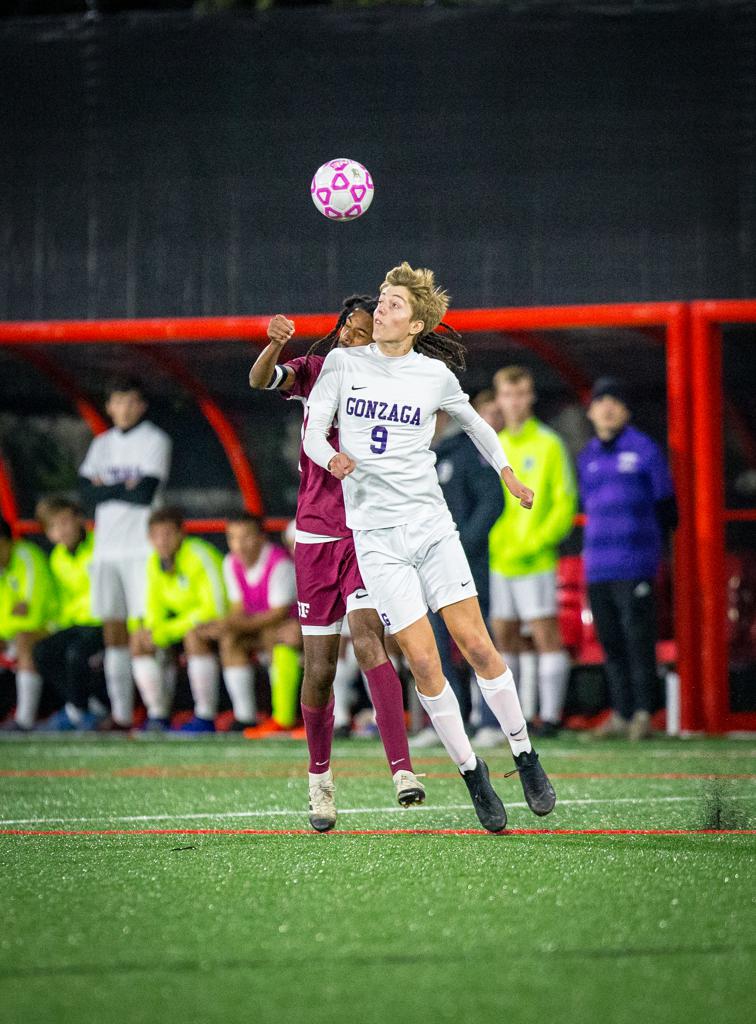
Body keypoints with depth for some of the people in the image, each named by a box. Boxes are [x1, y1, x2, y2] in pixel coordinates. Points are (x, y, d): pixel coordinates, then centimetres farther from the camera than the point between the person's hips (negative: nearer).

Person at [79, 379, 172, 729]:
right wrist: (125, 489, -6)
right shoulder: (102, 444, 17)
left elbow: (146, 492, -12)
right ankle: (120, 714, 8)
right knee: (113, 631, 4)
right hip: (106, 548, 6)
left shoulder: (155, 441, 0)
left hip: (142, 546, -6)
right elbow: (86, 493, 5)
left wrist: (106, 488, -2)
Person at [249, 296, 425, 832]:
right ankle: (320, 779, 22)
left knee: (369, 640, -22)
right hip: (317, 536, 2)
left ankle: (402, 769, -29)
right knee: (320, 667, 3)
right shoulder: (316, 371, 4)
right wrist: (275, 344, -34)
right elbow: (261, 380, -13)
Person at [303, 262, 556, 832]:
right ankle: (472, 774, 5)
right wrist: (332, 459, -22)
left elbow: (474, 422, 23)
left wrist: (508, 473, 14)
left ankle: (526, 758, 8)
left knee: (478, 645, -8)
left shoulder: (435, 375, 5)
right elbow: (313, 433, -1)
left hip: (432, 523, 1)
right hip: (376, 536, -1)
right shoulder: (343, 364, 3)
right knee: (424, 662, -8)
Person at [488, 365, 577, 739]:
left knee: (546, 635, -5)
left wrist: (536, 543, -15)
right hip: (496, 561, 5)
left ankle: (550, 714, -3)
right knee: (503, 637, 8)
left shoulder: (548, 445, -2)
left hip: (535, 562, -5)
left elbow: (565, 504, -6)